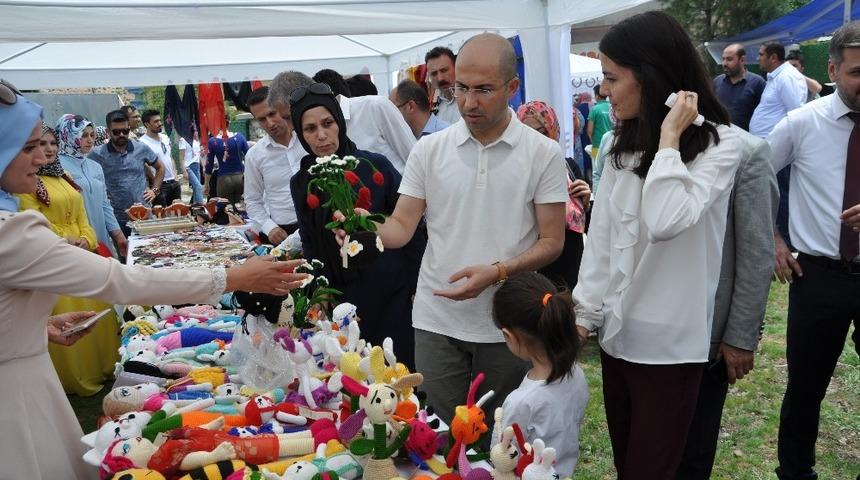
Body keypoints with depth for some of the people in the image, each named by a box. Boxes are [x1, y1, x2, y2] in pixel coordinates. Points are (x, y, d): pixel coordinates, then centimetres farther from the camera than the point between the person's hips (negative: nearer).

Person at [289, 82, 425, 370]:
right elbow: (310, 246, 13)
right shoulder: (301, 183, 4)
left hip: (392, 299, -3)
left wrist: (417, 287, -6)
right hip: (342, 302, 3)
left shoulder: (375, 166, -9)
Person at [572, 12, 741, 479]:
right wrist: (584, 313, 3)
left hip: (668, 342, -6)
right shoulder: (622, 145, 6)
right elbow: (600, 238, 6)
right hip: (616, 333, 6)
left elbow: (666, 222, -29)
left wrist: (668, 138, -21)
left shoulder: (719, 144, -12)